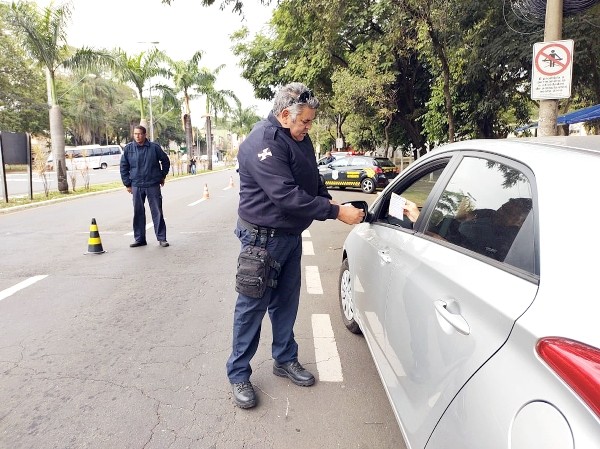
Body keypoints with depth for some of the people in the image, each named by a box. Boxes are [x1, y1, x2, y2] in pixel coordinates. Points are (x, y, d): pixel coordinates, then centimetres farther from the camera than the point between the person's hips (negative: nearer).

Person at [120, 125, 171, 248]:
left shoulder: (154, 147, -2)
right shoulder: (128, 149, 3)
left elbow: (165, 161, 12)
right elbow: (124, 167, 10)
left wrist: (162, 176, 13)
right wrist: (127, 184, 7)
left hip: (153, 185, -2)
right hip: (136, 186, 2)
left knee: (157, 212, 1)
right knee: (138, 213, 7)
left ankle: (161, 238, 8)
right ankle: (139, 239, 17)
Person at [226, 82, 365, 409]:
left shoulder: (299, 138, 7)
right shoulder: (263, 143, -23)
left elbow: (312, 180, 18)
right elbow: (288, 196, -30)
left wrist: (327, 200, -3)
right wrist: (336, 212, -27)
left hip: (291, 235, 9)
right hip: (263, 237, -8)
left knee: (286, 302, 17)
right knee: (252, 306, 2)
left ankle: (285, 359, 34)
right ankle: (238, 374, 18)